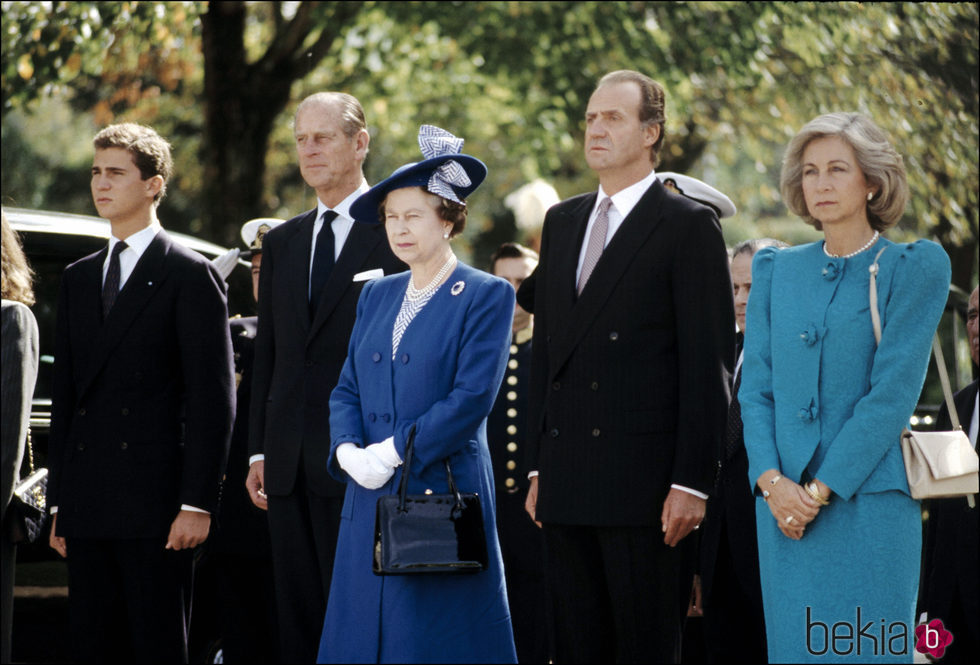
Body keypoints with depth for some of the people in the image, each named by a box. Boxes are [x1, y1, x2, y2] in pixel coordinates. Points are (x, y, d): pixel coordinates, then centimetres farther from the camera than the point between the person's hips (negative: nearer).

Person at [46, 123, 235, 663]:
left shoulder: (191, 277, -2)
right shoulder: (78, 280, 17)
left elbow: (213, 399, -7)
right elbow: (63, 397, 18)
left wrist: (196, 503, -13)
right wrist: (59, 504, 12)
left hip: (154, 507, -6)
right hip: (87, 507, 6)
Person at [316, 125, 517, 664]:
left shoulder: (486, 296, -3)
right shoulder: (377, 296, 16)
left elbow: (473, 397, -13)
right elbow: (347, 388, 14)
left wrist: (393, 452, -16)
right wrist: (348, 451, -7)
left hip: (444, 494, -6)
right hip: (371, 499, 6)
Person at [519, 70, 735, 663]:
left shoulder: (690, 225, -3)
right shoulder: (563, 221, 17)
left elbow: (708, 362, -8)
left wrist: (691, 482, -14)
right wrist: (539, 467, 14)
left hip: (647, 480, -6)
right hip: (568, 480, 6)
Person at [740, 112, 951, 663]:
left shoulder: (915, 268, -1)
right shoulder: (776, 270, 14)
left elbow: (894, 391, -8)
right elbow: (755, 386, 10)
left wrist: (820, 490, -12)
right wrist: (772, 481, -7)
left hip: (867, 499, -4)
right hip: (783, 507, 4)